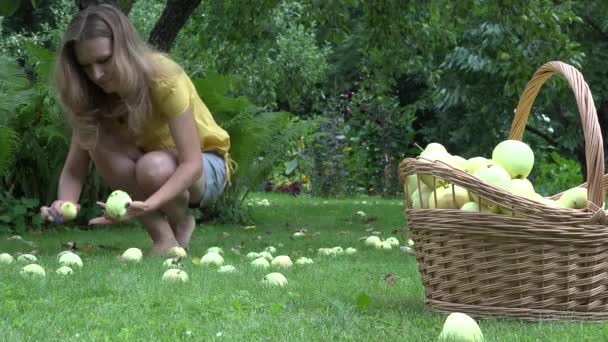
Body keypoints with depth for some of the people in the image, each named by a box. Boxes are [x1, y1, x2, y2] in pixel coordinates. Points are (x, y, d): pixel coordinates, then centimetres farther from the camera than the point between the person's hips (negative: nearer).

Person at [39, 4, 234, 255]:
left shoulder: (165, 79, -30)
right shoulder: (95, 94, -14)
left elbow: (191, 165, -33)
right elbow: (73, 169, -17)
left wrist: (148, 204, -50)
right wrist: (65, 202, -41)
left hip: (204, 164, -4)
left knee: (154, 167, -38)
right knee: (99, 142, -26)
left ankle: (181, 224, -3)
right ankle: (162, 236, -12)